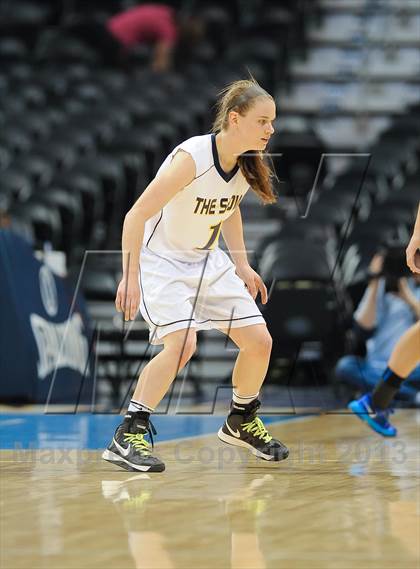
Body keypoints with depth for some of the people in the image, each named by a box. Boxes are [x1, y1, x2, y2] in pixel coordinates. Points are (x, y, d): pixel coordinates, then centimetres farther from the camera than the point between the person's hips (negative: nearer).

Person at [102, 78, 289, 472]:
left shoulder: (248, 163, -6)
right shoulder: (192, 158, -28)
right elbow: (137, 215, -27)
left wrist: (241, 265, 11)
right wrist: (130, 278, -30)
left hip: (207, 259, 7)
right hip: (160, 260, -7)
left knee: (259, 341, 2)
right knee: (182, 342, -28)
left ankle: (241, 422, 28)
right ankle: (126, 438, -20)